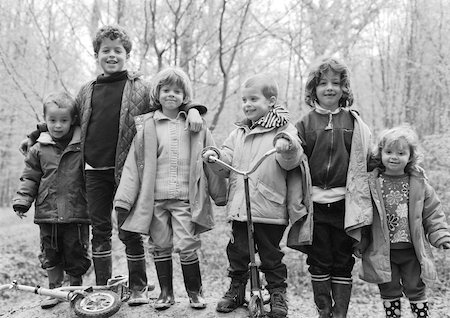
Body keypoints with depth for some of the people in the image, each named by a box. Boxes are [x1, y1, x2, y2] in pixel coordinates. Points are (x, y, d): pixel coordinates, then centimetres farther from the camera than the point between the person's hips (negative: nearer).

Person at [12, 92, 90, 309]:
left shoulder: (83, 147, -2)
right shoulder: (39, 149, 4)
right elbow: (30, 178, 9)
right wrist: (22, 201, -2)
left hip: (76, 213, -2)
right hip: (47, 213, 2)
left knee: (76, 256, 7)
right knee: (50, 257, 12)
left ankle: (75, 289, 26)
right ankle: (54, 290, 28)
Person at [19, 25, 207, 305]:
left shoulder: (140, 88, 1)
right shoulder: (87, 91, 13)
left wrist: (192, 108, -22)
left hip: (127, 169, -4)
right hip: (95, 171, 4)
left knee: (130, 231, 4)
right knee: (100, 230, 10)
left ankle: (138, 288, 19)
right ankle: (102, 289, 23)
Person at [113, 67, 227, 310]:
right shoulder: (147, 126, 5)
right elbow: (133, 165, 4)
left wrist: (221, 194, 10)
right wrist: (124, 199, 0)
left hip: (185, 198, -1)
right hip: (155, 198, 1)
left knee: (187, 246, -3)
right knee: (160, 246, 9)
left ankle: (195, 292, 17)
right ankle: (166, 292, 25)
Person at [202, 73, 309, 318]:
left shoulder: (283, 130, -3)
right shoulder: (239, 132, 14)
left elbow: (291, 162, -19)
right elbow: (227, 163, 12)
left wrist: (287, 147, -39)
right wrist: (215, 156, -8)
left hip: (270, 208, -4)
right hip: (239, 207, 5)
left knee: (271, 255, 8)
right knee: (237, 252, 13)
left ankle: (278, 293, 25)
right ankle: (236, 290, 31)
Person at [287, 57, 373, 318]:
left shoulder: (354, 123, 4)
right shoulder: (305, 124, 4)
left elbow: (365, 162, 5)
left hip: (345, 205, 0)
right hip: (315, 204, 0)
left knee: (343, 264, 8)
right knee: (319, 263, 9)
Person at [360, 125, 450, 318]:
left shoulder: (419, 183, -2)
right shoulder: (371, 183, -6)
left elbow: (433, 212, 5)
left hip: (412, 250, 1)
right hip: (382, 251, -1)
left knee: (415, 289, 13)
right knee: (389, 291, 11)